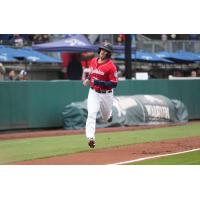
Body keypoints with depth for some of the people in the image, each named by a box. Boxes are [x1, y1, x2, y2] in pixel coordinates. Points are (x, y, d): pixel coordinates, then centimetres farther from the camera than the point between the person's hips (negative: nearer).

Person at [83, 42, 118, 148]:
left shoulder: (111, 66, -17)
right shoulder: (93, 61, 2)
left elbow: (114, 84, -20)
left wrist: (99, 82, -28)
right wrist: (88, 79, 1)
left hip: (106, 94, -3)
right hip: (93, 92, 3)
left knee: (106, 116, 20)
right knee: (91, 114, -17)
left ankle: (109, 115, 59)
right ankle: (90, 138, -24)